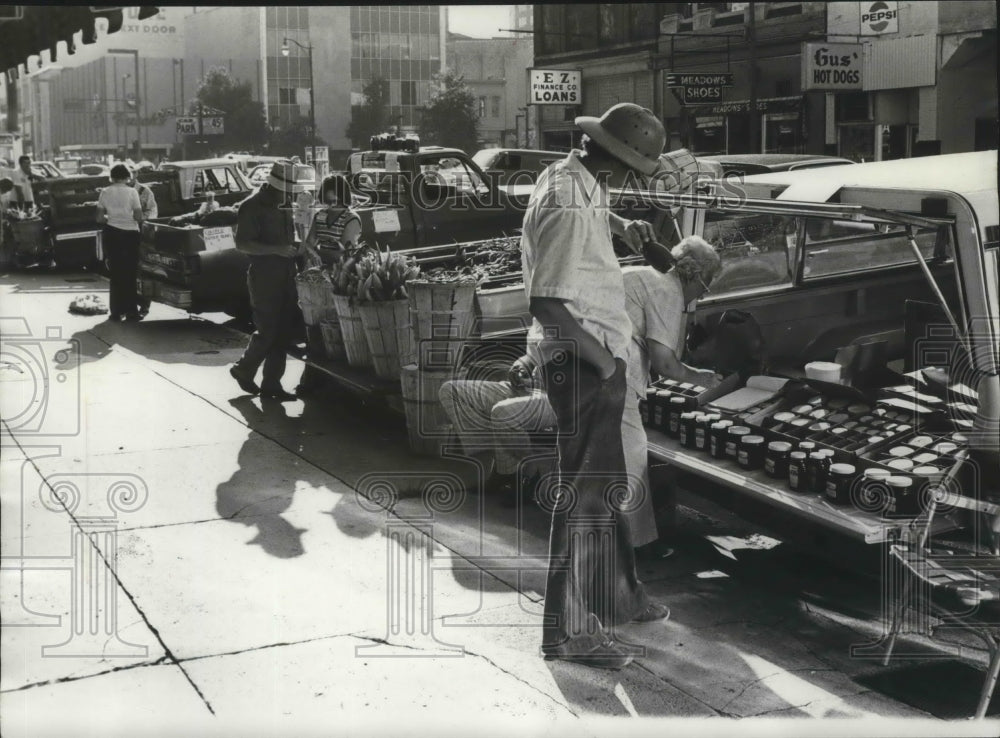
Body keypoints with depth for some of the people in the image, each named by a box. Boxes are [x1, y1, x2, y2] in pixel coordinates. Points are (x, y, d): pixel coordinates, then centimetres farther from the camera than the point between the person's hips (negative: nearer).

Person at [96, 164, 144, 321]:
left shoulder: (105, 192, 1)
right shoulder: (131, 192, -7)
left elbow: (100, 218, 0)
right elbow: (139, 217, -10)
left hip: (111, 234, 2)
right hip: (130, 233, -2)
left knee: (115, 274, 11)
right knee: (130, 274, 6)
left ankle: (116, 312, 13)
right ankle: (131, 311, 5)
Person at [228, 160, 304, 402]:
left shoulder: (285, 205, 13)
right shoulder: (252, 207, -11)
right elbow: (242, 244, -17)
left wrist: (294, 248, 6)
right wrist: (277, 250, -23)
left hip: (286, 276, 7)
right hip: (264, 277, -7)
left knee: (285, 332, 6)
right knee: (267, 331, -5)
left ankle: (271, 384, 14)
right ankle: (243, 370, 20)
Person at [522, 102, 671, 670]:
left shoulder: (569, 176, 8)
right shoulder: (568, 208, -23)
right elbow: (547, 304, -27)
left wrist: (621, 225, 19)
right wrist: (600, 357, -22)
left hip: (595, 357, 11)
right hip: (584, 360, -11)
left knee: (607, 481, 21)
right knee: (584, 490, -6)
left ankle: (620, 596, 36)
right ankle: (568, 629, 2)